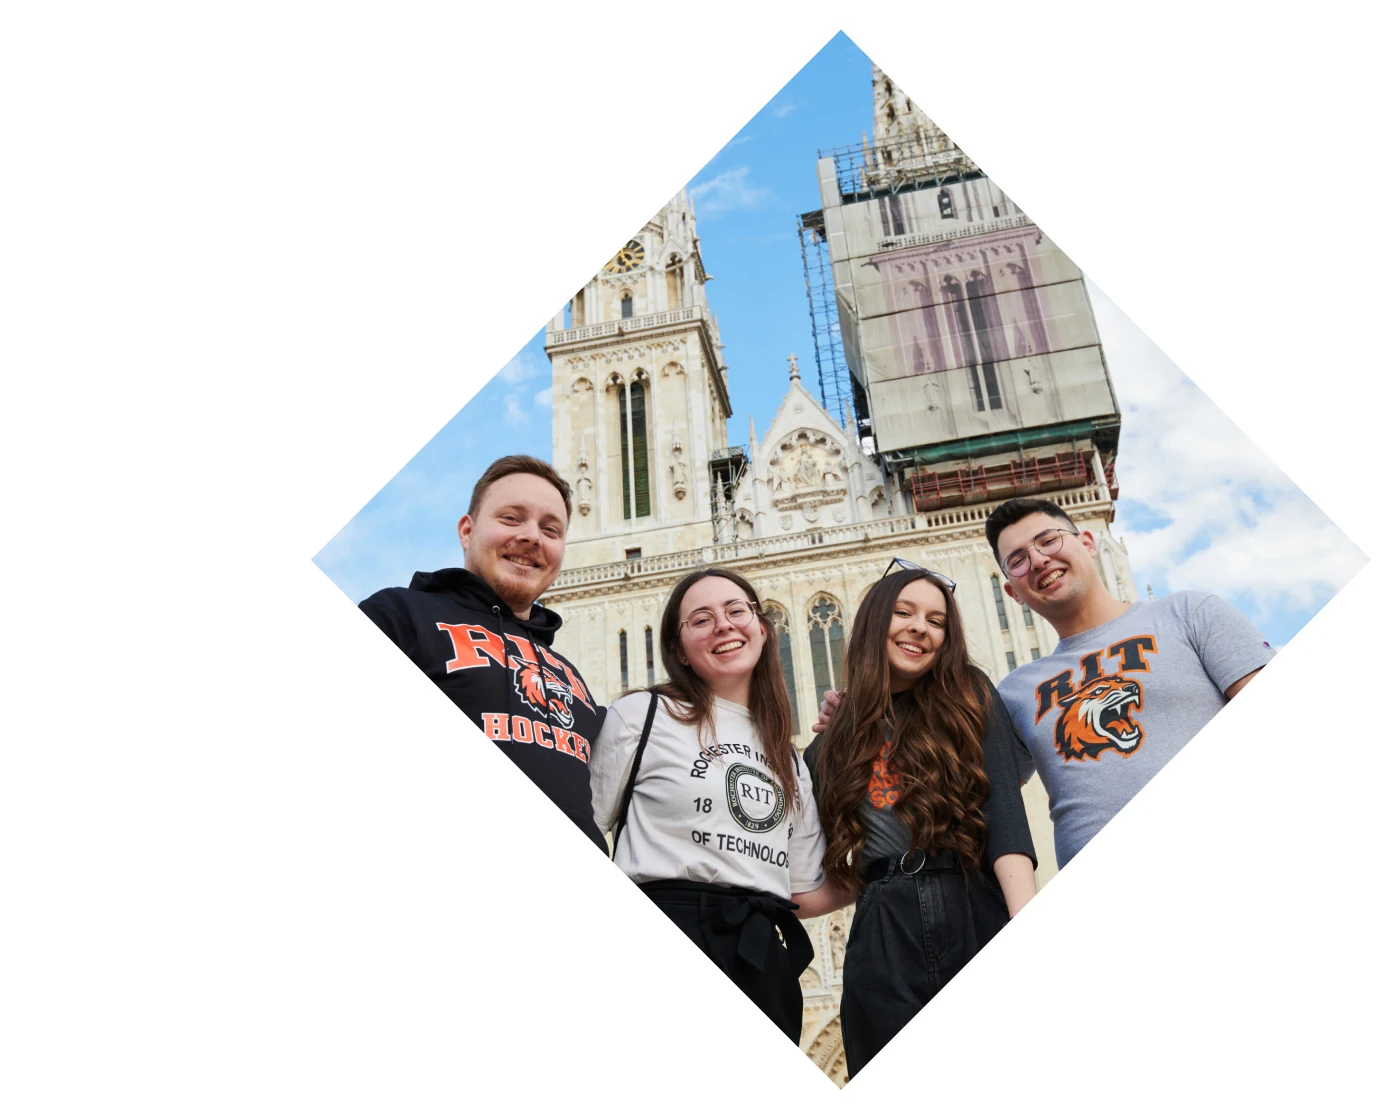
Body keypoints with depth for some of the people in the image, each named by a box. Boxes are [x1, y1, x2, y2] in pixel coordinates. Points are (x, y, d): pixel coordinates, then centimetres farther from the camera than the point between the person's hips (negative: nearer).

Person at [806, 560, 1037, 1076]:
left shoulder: (971, 700, 10)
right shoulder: (832, 747, 15)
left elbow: (1005, 812, -5)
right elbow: (827, 873, 20)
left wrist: (1027, 923, -19)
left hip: (981, 918, -1)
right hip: (884, 941, 2)